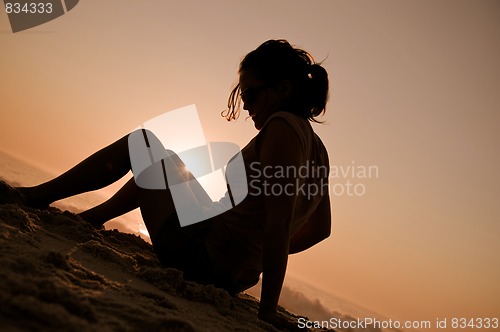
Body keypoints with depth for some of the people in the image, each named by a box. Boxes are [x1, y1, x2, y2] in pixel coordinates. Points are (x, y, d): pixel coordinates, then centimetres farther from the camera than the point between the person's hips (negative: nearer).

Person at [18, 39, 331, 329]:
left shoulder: (282, 127, -17)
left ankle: (37, 196, 15)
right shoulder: (316, 146, 9)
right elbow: (320, 228, 17)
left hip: (203, 254, -9)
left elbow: (279, 223, -25)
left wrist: (268, 307, -24)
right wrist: (256, 253, 16)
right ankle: (89, 218, 37)